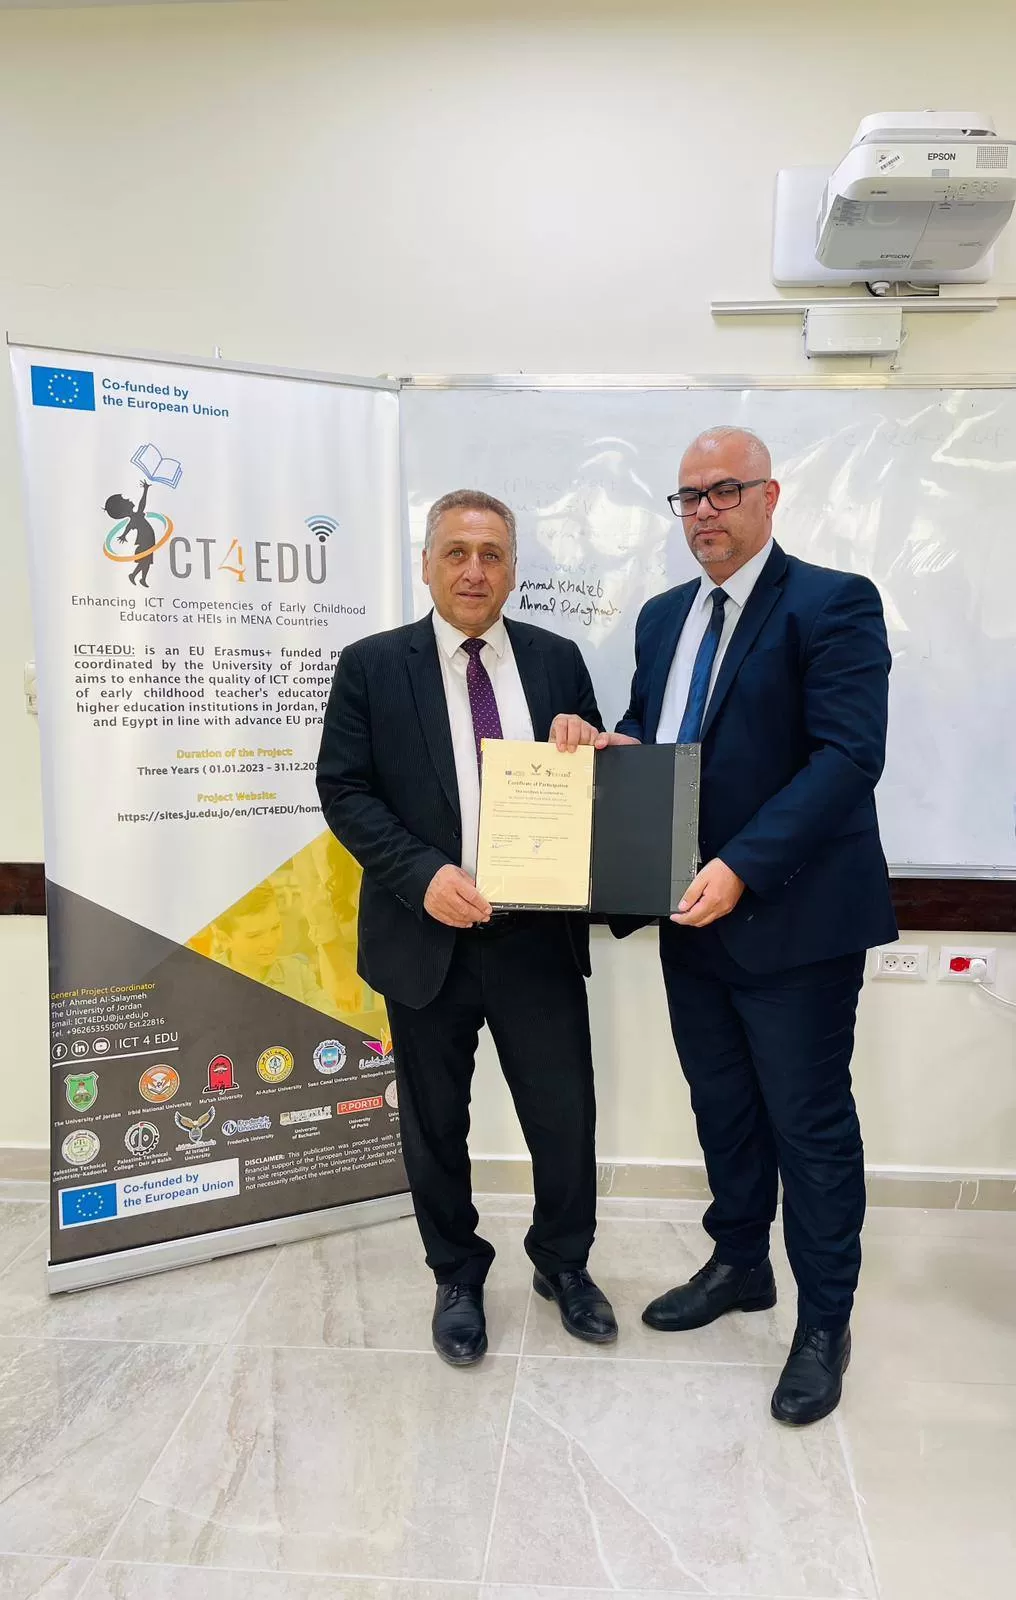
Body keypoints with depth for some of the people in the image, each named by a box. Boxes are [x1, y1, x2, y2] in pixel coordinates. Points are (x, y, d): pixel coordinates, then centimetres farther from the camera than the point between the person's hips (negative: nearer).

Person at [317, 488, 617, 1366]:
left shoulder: (557, 659, 6)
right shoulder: (372, 666, -1)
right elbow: (344, 791, -5)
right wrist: (423, 874, -19)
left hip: (539, 934, 2)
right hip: (426, 938, -1)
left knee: (565, 1117, 9)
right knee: (435, 1125, 13)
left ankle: (564, 1264, 36)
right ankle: (458, 1279, 37)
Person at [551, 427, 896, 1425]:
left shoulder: (832, 605, -10)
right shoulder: (664, 616, 13)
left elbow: (848, 756, -20)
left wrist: (743, 868, -28)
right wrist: (603, 742, -6)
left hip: (794, 919, -6)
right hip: (692, 917, 7)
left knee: (810, 1123, 7)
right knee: (722, 1107, 20)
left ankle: (824, 1322, 27)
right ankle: (739, 1266, 42)